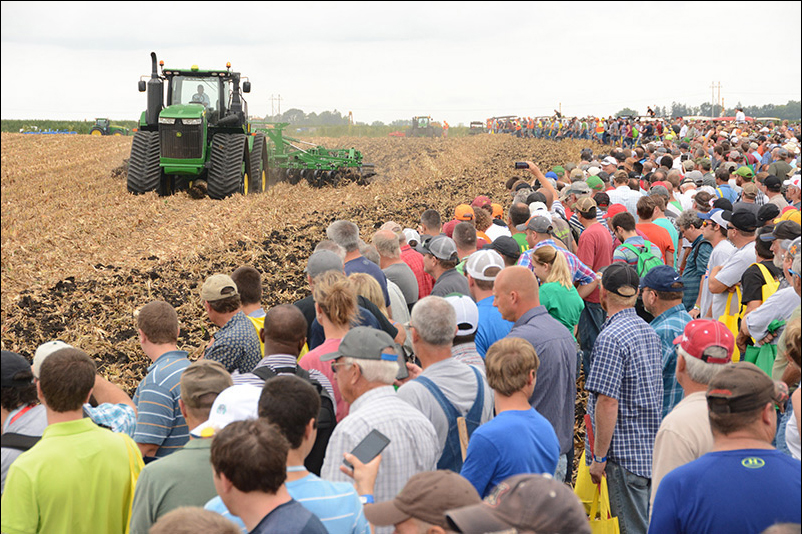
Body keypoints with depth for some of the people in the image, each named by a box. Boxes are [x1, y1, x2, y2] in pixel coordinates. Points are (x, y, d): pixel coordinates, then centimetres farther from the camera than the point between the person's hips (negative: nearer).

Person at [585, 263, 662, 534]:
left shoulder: (610, 337, -18)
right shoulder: (648, 331, 11)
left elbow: (607, 402, -23)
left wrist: (599, 456, -17)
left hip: (625, 451, -9)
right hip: (651, 448, 9)